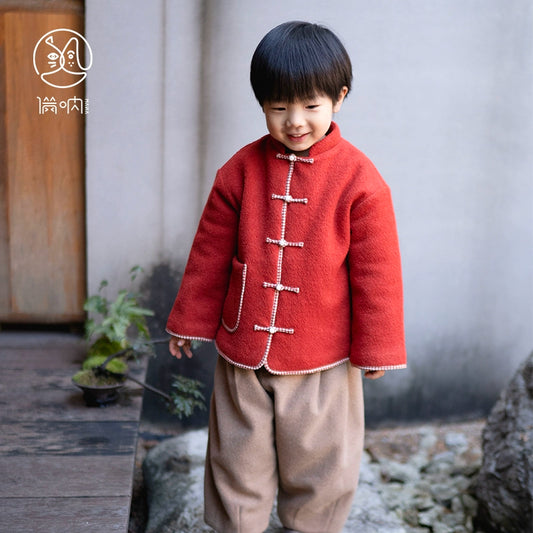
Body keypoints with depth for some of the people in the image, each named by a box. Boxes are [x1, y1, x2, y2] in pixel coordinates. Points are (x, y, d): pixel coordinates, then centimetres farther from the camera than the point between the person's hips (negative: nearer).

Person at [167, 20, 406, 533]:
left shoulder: (359, 179, -11)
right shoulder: (241, 169, -3)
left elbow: (375, 270, -6)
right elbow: (210, 254, 4)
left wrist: (375, 347, -1)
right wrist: (190, 322, 11)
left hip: (322, 362, -2)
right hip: (241, 353, 2)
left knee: (319, 467, 16)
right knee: (237, 463, 17)